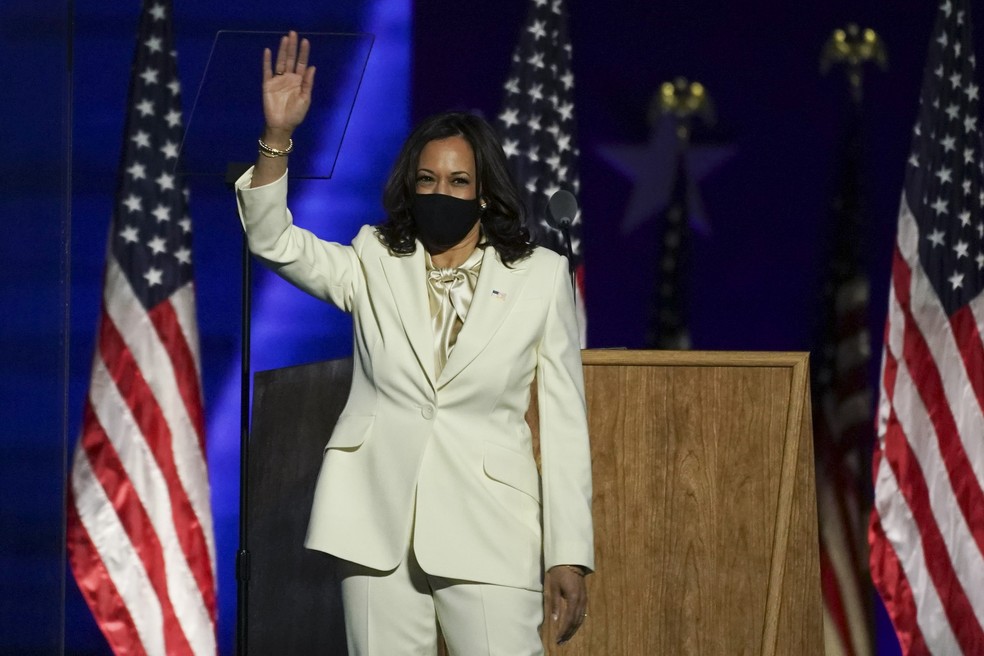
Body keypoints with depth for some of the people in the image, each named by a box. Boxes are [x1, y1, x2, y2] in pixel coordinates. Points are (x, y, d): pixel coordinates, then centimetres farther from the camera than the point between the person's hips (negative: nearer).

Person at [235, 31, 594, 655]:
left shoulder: (540, 277, 5)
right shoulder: (375, 265, 11)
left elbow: (565, 418, 3)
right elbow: (273, 240, -2)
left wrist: (569, 553, -2)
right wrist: (277, 135, -18)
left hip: (487, 529, -2)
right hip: (380, 525, 2)